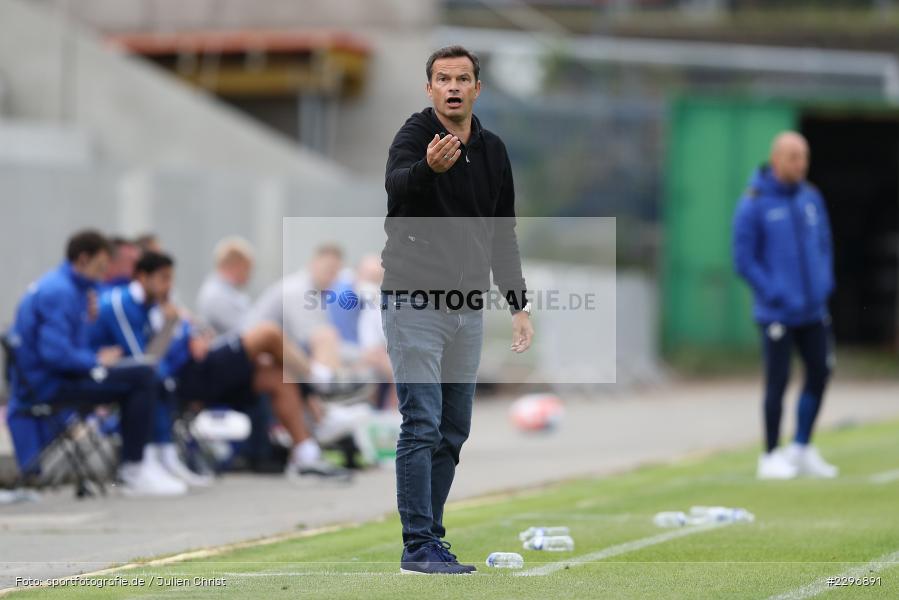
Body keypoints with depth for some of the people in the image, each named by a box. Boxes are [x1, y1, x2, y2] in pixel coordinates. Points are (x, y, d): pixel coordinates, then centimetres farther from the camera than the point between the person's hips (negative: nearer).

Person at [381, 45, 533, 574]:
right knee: (423, 425, -10)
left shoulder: (493, 151, 8)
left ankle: (429, 537, 16)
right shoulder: (415, 136, -12)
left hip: (467, 309, 7)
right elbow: (398, 184, -36)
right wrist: (429, 167, -58)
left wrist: (519, 305, 10)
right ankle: (419, 546, -7)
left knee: (454, 431, 9)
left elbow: (502, 235, 16)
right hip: (414, 305, -7)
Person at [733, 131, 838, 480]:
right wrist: (776, 294, -13)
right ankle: (772, 456, 8)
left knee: (820, 373, 7)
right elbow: (744, 259, -9)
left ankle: (802, 449, 21)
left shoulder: (811, 199, 8)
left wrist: (824, 285, 3)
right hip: (777, 313, -6)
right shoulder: (754, 205, -10)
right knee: (777, 382, -3)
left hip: (813, 310, 6)